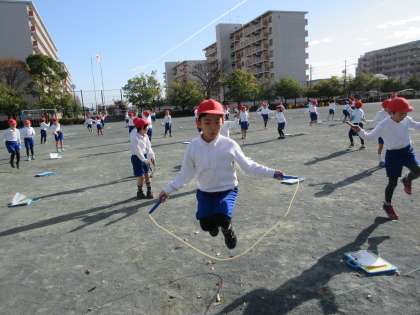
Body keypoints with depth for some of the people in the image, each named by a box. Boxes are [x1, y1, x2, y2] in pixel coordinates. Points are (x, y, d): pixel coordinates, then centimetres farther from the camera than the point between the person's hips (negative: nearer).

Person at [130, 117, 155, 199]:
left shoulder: (145, 136, 0)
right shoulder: (135, 137, -23)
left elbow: (148, 147, 4)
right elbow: (137, 150, -25)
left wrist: (151, 156, -7)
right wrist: (144, 160, -25)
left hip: (144, 156, 7)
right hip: (137, 157, -7)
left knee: (147, 174, 12)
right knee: (141, 176, -3)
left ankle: (149, 191, 24)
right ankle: (140, 193, 17)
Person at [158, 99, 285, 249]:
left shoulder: (229, 144, -17)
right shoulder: (193, 146, -12)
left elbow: (248, 165, -6)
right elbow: (185, 174, -1)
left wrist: (271, 173, -8)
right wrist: (168, 190, -1)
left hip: (227, 190, -2)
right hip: (205, 192, 2)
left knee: (222, 218, -26)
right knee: (206, 225, -4)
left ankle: (227, 228, 12)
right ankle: (214, 224, 34)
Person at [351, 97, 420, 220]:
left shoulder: (407, 120, -4)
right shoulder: (383, 125, -20)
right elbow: (369, 136, -18)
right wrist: (359, 131, -35)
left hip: (407, 150, 5)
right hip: (393, 154, -4)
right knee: (393, 182, 2)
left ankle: (407, 180, 19)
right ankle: (387, 205, 26)